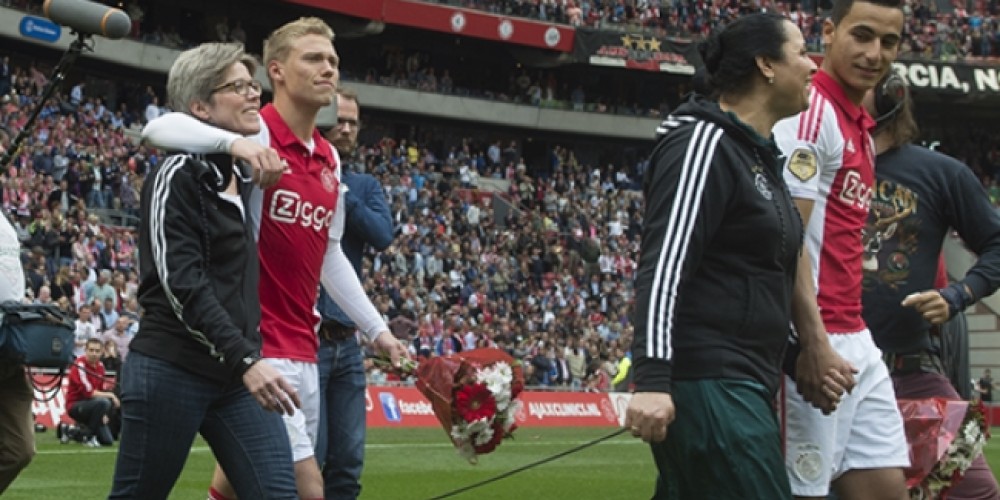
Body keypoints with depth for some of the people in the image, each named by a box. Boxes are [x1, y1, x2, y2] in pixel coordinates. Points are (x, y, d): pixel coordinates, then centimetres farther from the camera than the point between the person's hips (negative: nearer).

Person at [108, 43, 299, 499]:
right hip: (171, 371, -7)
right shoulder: (176, 177, -10)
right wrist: (245, 359, -27)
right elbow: (182, 286, -19)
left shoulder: (242, 179, 15)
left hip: (235, 375, 7)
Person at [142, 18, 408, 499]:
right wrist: (234, 142, -42)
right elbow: (159, 128, -25)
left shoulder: (330, 159, 14)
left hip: (304, 350, 8)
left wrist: (376, 329, 21)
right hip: (259, 346, -8)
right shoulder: (257, 135, -10)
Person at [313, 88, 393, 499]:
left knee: (348, 462, 6)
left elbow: (383, 235, -5)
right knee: (307, 457, -9)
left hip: (346, 339, 6)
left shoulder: (365, 187, 13)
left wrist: (338, 193, -12)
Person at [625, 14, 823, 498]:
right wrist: (651, 380, -26)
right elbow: (662, 266, -18)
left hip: (744, 385, 10)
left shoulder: (760, 155, 19)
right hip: (708, 382, -10)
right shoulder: (703, 143, -11)